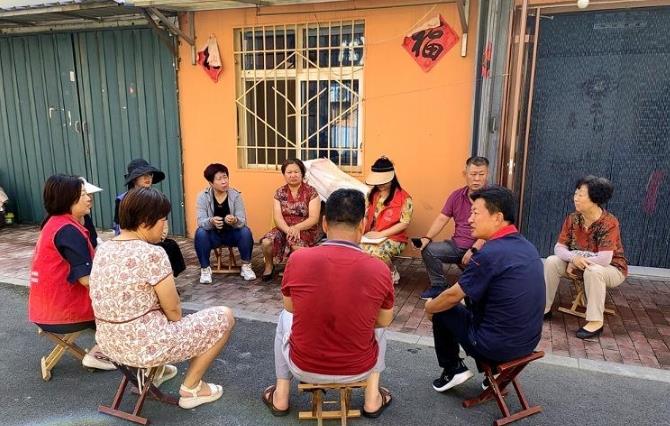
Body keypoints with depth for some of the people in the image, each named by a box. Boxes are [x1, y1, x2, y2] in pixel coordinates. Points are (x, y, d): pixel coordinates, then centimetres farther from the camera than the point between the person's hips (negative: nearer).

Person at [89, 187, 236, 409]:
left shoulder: (103, 249, 2)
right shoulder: (151, 254, -23)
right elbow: (173, 309, -13)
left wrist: (172, 318, 17)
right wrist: (176, 318, 9)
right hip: (146, 346, -8)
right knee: (224, 317, 7)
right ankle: (190, 388, 15)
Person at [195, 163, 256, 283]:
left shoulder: (235, 195, -12)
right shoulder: (203, 196, -12)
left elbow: (242, 221, -17)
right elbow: (201, 221, -20)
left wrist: (235, 220, -42)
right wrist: (211, 221, -44)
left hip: (231, 234, 0)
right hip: (213, 235, 0)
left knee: (246, 232, -28)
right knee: (200, 233, -30)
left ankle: (246, 266, -7)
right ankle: (205, 269, -11)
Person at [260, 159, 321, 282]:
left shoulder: (311, 192, -4)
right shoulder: (279, 193, 5)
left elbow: (314, 218, -11)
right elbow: (277, 217, -5)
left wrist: (296, 228, -28)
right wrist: (288, 230, -26)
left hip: (306, 230, -3)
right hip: (284, 228, 3)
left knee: (296, 245, -36)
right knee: (266, 242, -25)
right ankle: (269, 266, 5)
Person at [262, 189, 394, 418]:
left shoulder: (297, 260, -17)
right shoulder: (379, 269, -17)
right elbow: (384, 320, 1)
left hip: (304, 368, 0)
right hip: (357, 370, 0)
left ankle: (280, 396, 32)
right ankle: (373, 398, 29)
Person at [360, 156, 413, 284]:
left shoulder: (404, 198, -8)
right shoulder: (372, 194, 10)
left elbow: (404, 223, -12)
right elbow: (366, 216, 13)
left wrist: (381, 234, -17)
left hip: (394, 238, -4)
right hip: (372, 237, 5)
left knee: (376, 252, -35)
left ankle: (392, 274, -4)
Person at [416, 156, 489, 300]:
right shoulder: (457, 195, 6)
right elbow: (442, 219, 5)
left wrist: (473, 250, -27)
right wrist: (427, 238, -10)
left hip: (480, 249, -5)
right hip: (456, 245, 5)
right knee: (428, 249, -11)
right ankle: (439, 285, 7)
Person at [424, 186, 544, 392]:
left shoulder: (490, 253, -23)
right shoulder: (527, 247, 3)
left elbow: (453, 296, -12)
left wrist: (429, 307, 8)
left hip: (497, 345, -7)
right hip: (529, 340, 7)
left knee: (442, 310, 11)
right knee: (473, 299, 28)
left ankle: (454, 370, 20)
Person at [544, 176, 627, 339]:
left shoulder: (609, 223, -26)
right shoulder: (572, 218, -9)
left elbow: (604, 259, -33)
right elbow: (559, 247, -11)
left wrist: (577, 262, -24)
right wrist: (573, 258, -31)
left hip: (611, 269, -5)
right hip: (580, 266, 5)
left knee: (593, 271, -38)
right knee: (552, 261, -17)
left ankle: (596, 322, -25)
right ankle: (544, 308, -7)